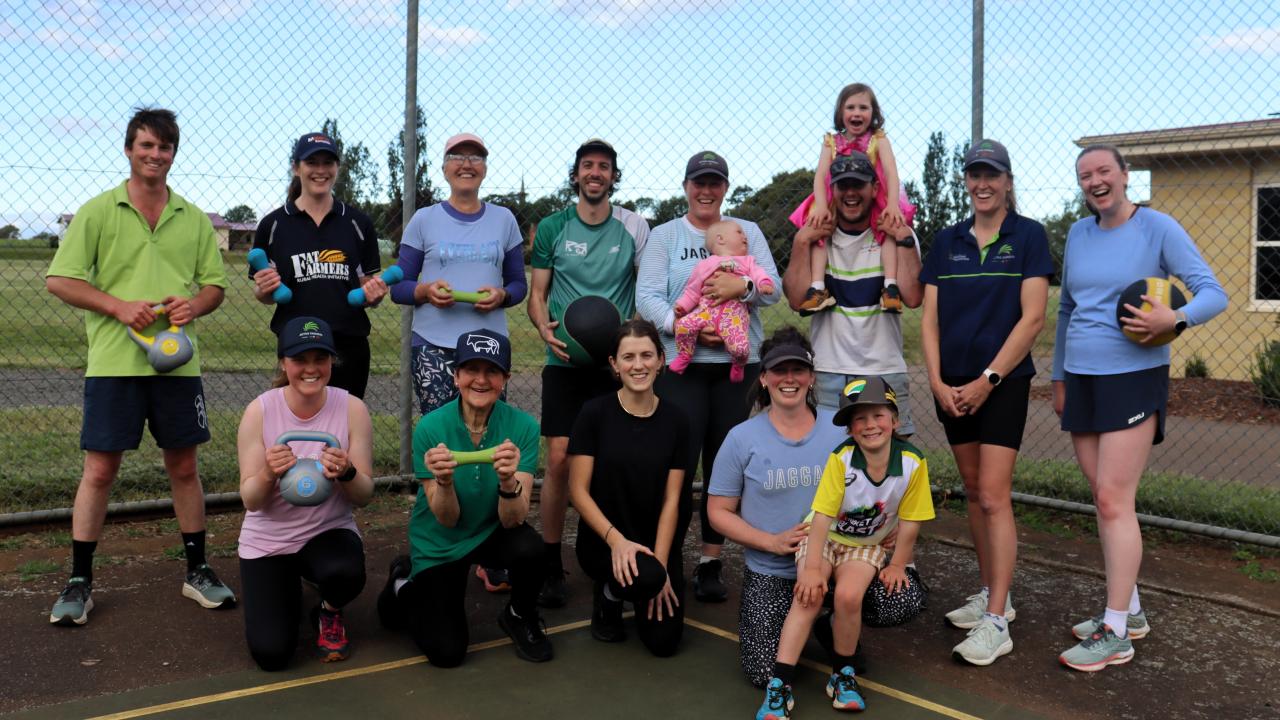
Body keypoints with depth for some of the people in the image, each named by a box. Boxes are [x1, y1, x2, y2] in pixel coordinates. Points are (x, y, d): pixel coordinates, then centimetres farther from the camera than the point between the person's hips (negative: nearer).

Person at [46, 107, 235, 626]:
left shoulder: (194, 219, 11)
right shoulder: (98, 211, 2)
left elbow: (215, 284, 13)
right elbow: (59, 280, -1)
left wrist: (194, 304, -10)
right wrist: (119, 305, -15)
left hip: (177, 363, 3)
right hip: (113, 363, -2)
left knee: (184, 467, 9)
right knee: (100, 469, 1)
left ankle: (197, 571, 20)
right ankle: (79, 581, 14)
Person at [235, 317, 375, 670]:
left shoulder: (352, 409, -13)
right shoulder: (260, 411, -13)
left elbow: (365, 496, -10)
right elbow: (250, 501, -11)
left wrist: (346, 473, -32)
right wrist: (268, 474, -33)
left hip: (330, 531, 0)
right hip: (267, 540, 1)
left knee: (345, 573, -35)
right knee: (271, 653, -10)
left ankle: (330, 614, 4)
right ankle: (286, 591, 26)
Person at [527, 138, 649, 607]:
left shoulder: (633, 228, 4)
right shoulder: (552, 228, 6)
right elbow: (537, 293, 8)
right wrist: (545, 328, -12)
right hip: (564, 360, 0)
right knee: (560, 459, -5)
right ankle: (551, 564, 8)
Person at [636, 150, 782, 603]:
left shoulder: (747, 232, 12)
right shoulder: (665, 236, 7)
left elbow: (774, 287, 4)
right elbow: (647, 297, -4)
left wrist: (743, 285, -18)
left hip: (738, 364, 2)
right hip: (680, 365, -2)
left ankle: (710, 564, 15)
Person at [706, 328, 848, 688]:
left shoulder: (841, 428, -2)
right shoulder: (742, 438, -5)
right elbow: (718, 512, -2)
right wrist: (773, 542, -15)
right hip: (769, 572, -1)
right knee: (767, 675, -12)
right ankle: (756, 615, 22)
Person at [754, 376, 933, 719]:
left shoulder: (913, 462, -19)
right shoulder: (841, 459, -23)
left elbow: (909, 521, -8)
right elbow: (823, 516, -22)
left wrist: (897, 565, -4)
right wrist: (812, 568, -25)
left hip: (868, 545, 1)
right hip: (824, 537, -1)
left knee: (849, 596, -25)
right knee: (809, 596, -22)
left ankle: (843, 674, 1)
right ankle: (779, 685, -17)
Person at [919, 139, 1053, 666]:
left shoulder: (1028, 236, -2)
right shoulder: (948, 241, 10)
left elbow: (1032, 317, -8)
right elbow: (930, 316, 8)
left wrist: (988, 379, -13)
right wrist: (937, 380, -4)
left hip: (1003, 380, -5)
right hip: (952, 384, 5)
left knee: (994, 497, -10)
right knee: (973, 492, 12)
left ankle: (996, 622, -6)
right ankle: (992, 593, 25)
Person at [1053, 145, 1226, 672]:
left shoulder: (1157, 228, -6)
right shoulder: (1079, 233, 10)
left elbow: (1213, 293, -9)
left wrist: (1176, 318, -30)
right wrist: (1059, 378, 18)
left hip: (1133, 378, -6)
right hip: (1082, 379, 6)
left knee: (1114, 501, -10)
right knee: (1105, 498, 10)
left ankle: (1116, 633, -3)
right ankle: (1128, 610, 22)